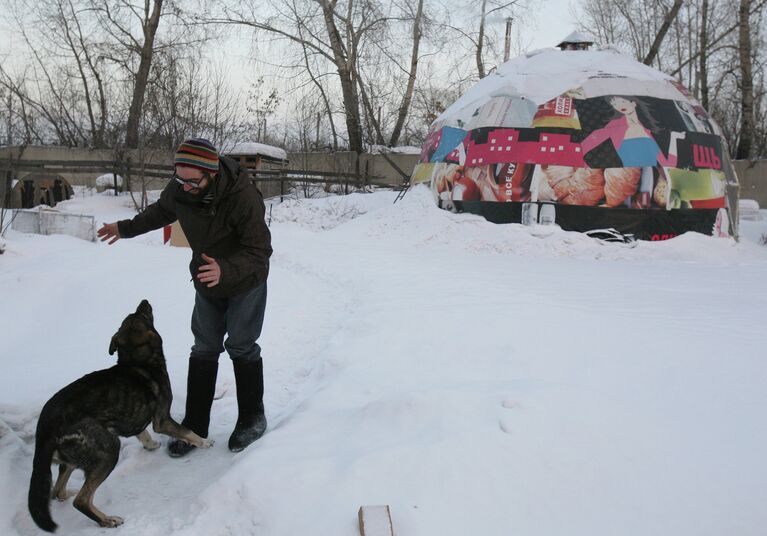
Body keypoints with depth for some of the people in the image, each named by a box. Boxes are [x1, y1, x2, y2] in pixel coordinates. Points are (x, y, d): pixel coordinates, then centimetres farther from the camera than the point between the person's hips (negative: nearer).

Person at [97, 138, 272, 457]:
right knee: (204, 350, 8)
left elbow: (259, 251, -33)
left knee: (241, 347, -1)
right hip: (207, 281, 5)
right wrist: (126, 228, 18)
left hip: (246, 281, -5)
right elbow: (161, 212, 8)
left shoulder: (243, 197, -35)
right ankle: (194, 425, 16)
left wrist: (225, 270, -50)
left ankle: (253, 419, 18)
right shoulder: (179, 190, -17)